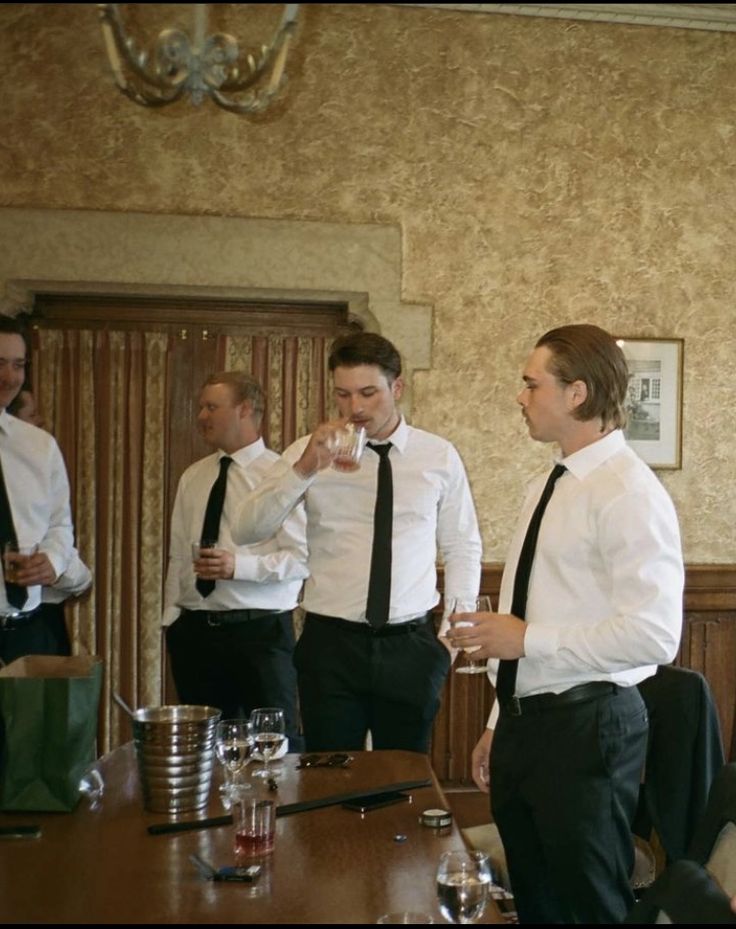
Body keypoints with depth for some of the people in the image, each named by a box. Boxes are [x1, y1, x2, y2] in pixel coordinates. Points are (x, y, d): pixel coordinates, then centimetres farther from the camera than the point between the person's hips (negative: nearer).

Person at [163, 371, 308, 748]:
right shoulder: (192, 477, 11)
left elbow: (302, 557, -13)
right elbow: (178, 554, 14)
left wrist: (239, 566, -22)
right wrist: (171, 619, 10)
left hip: (260, 629, -5)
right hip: (195, 630, 6)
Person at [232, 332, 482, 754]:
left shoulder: (440, 456, 2)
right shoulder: (309, 452, 0)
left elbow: (463, 548, 9)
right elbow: (248, 529, -10)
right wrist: (305, 469, -22)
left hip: (411, 645, 1)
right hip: (331, 642, -1)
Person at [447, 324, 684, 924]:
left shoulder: (629, 492, -16)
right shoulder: (547, 487, 12)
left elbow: (654, 635, -25)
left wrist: (527, 639, -20)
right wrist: (501, 725, 18)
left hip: (586, 728, -9)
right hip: (524, 720, 9)